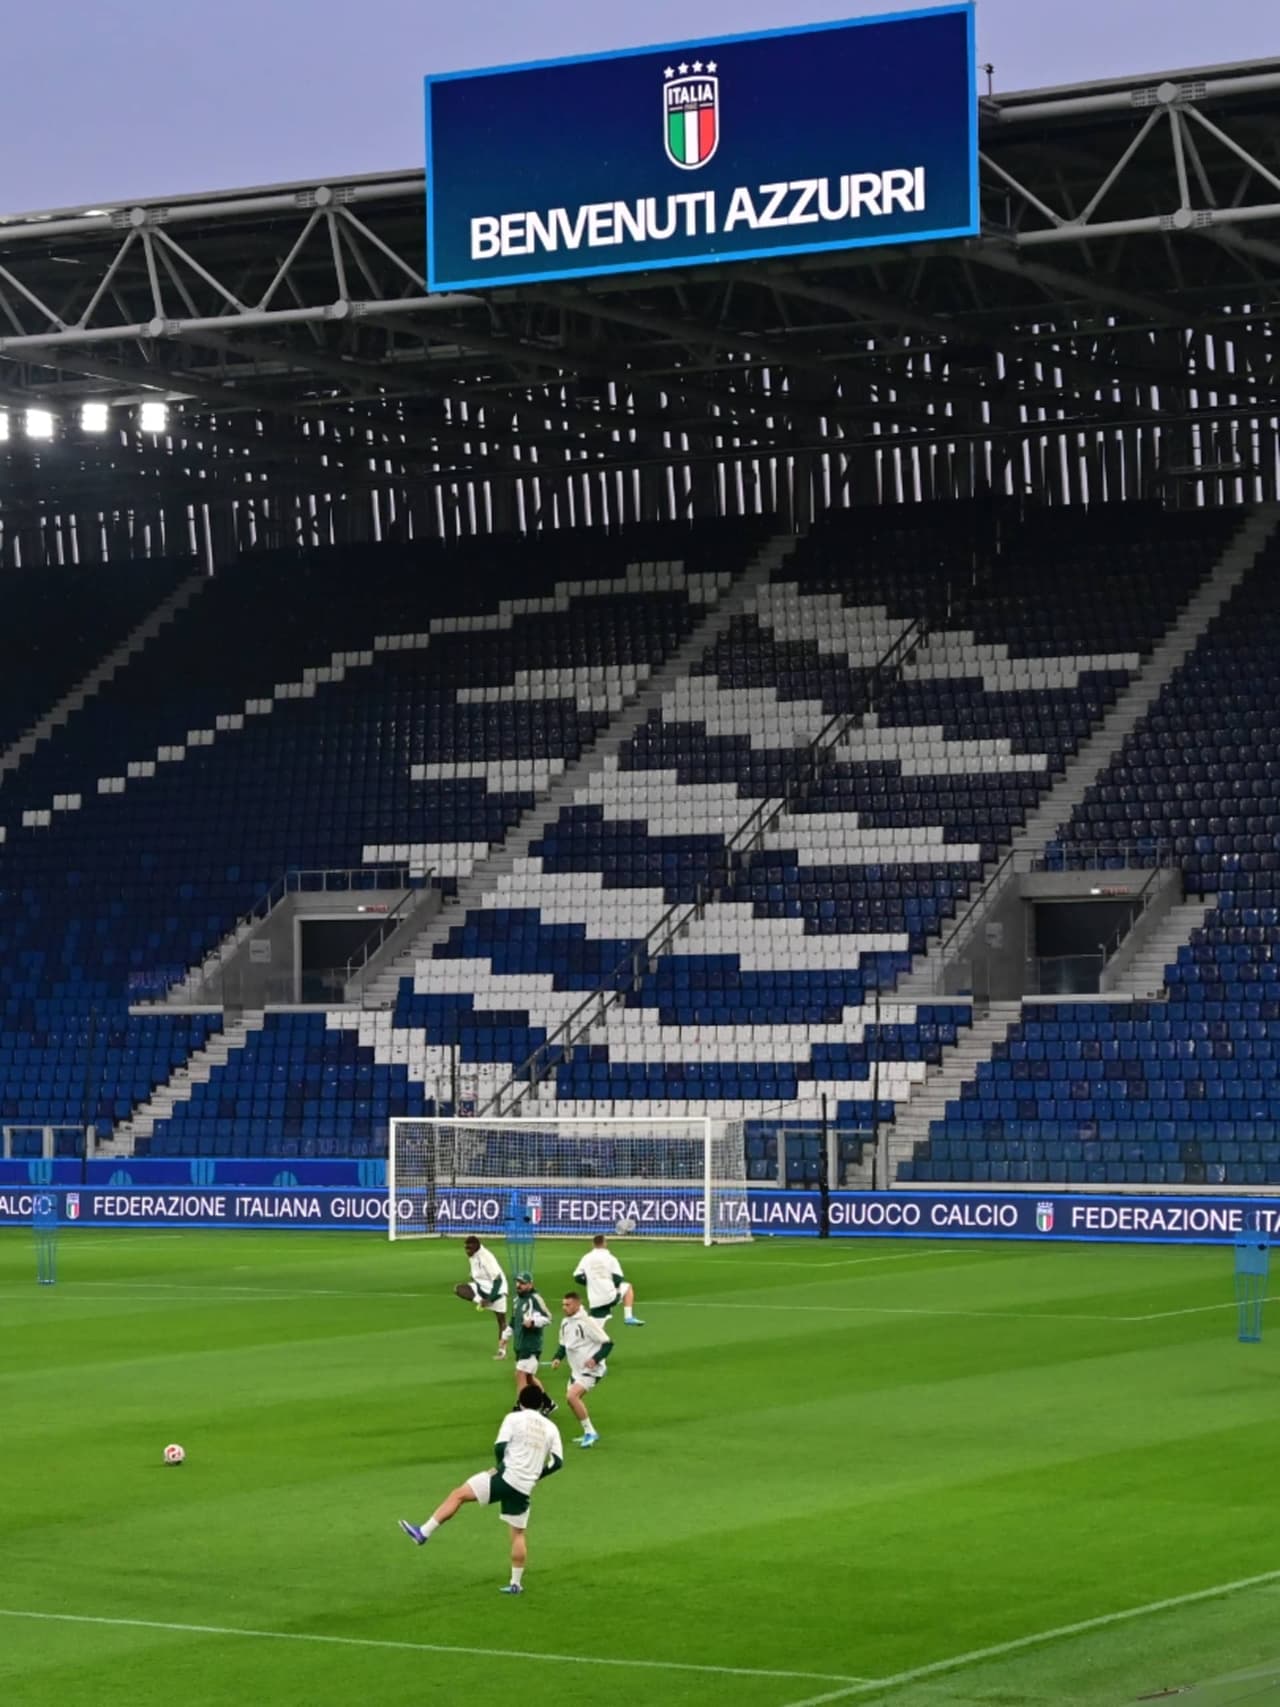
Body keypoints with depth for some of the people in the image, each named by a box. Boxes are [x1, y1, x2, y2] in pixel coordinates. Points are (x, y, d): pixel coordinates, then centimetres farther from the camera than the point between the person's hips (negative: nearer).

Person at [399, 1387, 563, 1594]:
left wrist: (501, 1466, 7)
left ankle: (423, 1533, -4)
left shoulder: (514, 1418, -1)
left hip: (506, 1478, -5)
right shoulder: (550, 1428, 12)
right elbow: (558, 1462, 8)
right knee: (518, 1533, 14)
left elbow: (500, 1446, -12)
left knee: (458, 1495, 1)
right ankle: (516, 1583, 16)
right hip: (525, 1489, 5)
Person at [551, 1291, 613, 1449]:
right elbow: (563, 1345, 20)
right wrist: (558, 1358, 1)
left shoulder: (587, 1322, -18)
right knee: (572, 1400, 11)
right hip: (576, 1370, 9)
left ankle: (589, 1432, -12)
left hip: (591, 1369, -9)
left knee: (572, 1396, -23)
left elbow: (607, 1343, -16)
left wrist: (595, 1359, -27)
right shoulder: (565, 1323, 5)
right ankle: (589, 1434, 28)